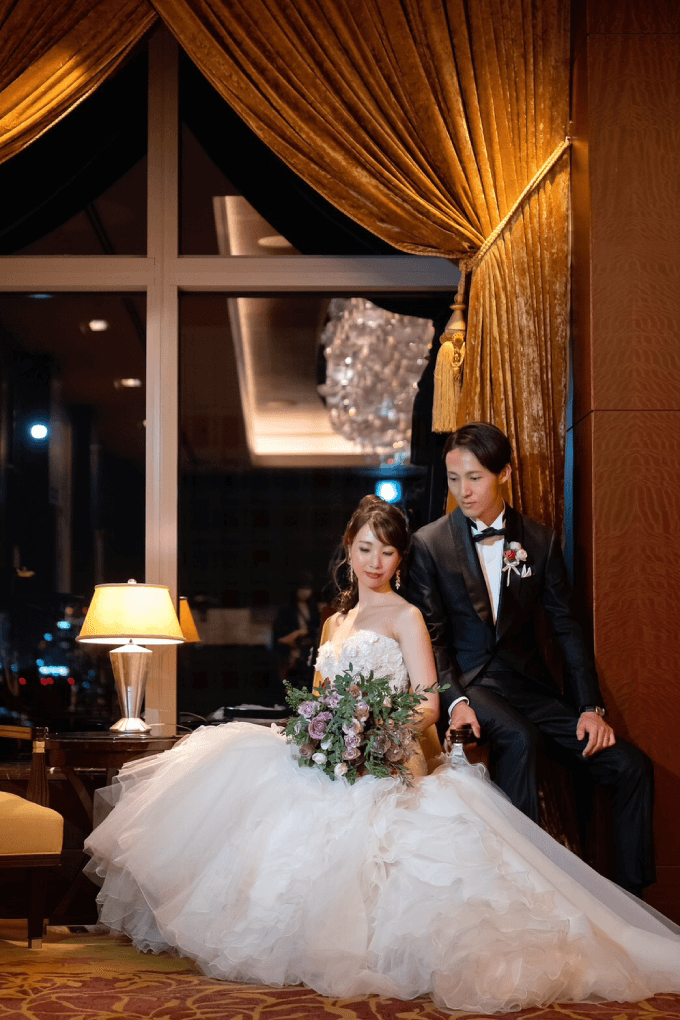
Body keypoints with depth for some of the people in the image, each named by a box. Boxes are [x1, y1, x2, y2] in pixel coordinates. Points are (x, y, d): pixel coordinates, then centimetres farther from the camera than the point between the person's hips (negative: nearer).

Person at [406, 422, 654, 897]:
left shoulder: (541, 541, 5)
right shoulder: (429, 543, -1)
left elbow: (566, 627, 5)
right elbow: (432, 636, -3)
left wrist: (591, 706, -6)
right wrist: (455, 700, -19)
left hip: (531, 681, 3)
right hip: (470, 680, -3)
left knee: (632, 766, -12)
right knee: (519, 738, -37)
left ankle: (633, 898, -1)